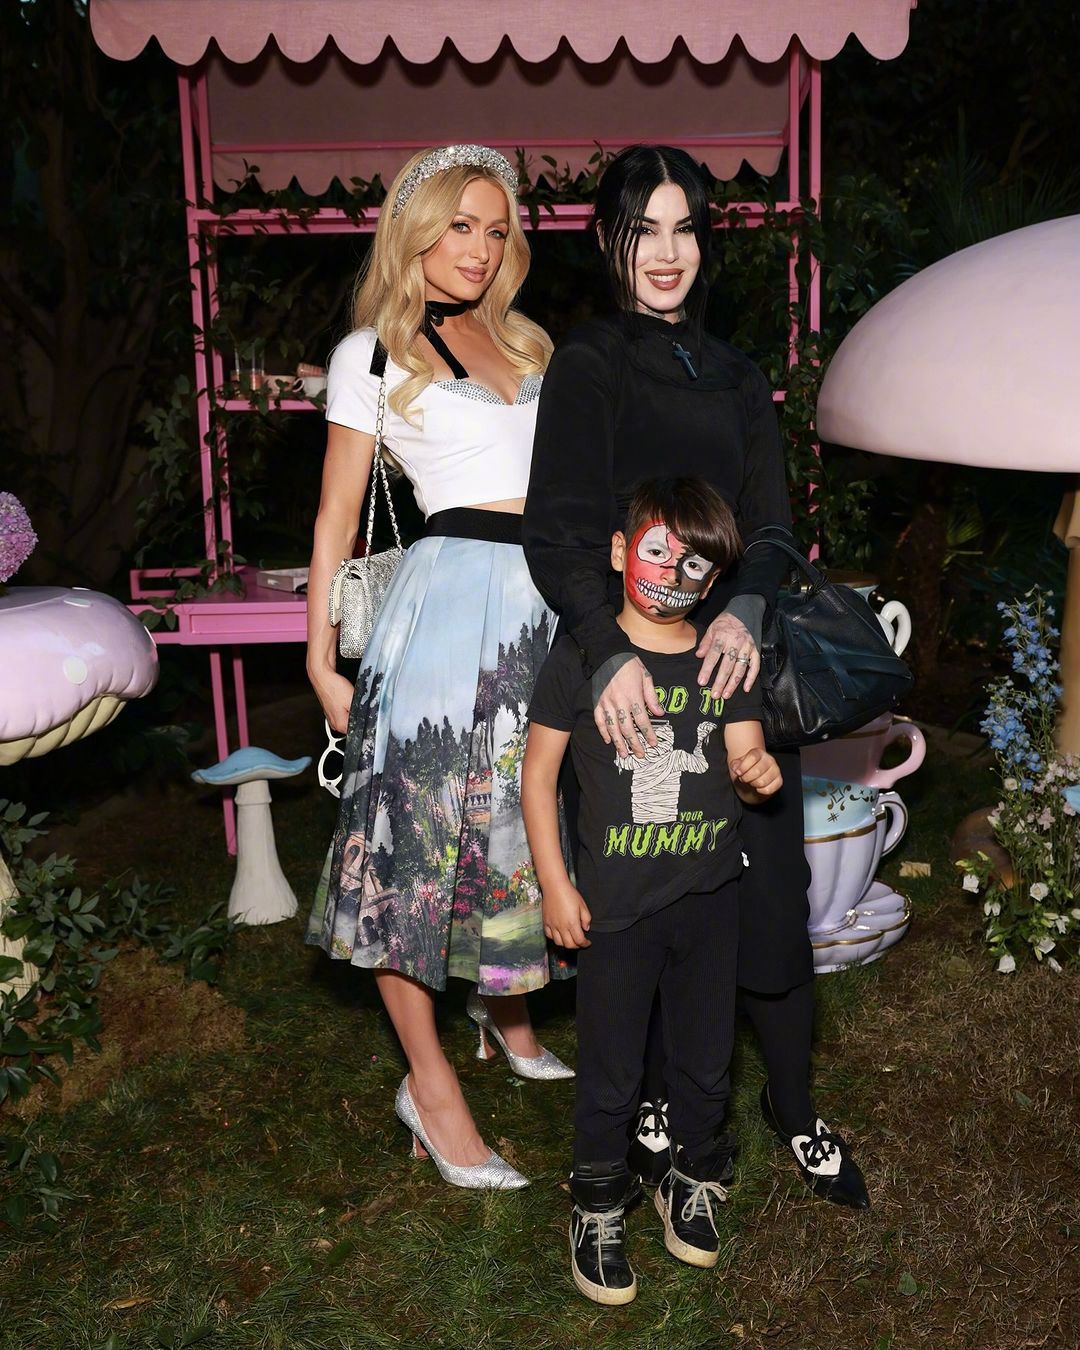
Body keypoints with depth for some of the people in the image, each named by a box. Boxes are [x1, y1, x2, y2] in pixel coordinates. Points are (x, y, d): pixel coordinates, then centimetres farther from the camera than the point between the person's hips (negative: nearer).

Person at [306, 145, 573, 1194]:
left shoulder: (523, 342, 18)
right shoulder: (373, 352, 3)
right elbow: (336, 516, 2)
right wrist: (321, 660, -3)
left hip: (548, 597, 6)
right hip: (453, 590, -5)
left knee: (527, 814, 13)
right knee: (421, 827, -4)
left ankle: (508, 1011, 35)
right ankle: (430, 1080, 10)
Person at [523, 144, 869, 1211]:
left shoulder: (736, 380, 15)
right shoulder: (588, 366, -1)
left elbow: (771, 526, 7)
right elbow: (558, 536, -12)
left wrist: (743, 611, -15)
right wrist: (611, 652, -28)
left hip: (732, 665, 4)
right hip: (623, 669, -4)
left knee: (770, 893, 6)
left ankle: (791, 1103, 26)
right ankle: (650, 1098, 28)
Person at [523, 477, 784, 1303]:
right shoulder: (581, 655, -9)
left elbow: (744, 762, 2)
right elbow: (539, 772, -5)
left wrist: (756, 772, -24)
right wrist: (555, 885, -7)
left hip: (710, 896, 4)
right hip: (616, 904, -3)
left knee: (705, 1059, 19)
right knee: (611, 1073, 10)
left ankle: (693, 1182, 44)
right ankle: (599, 1209, 33)